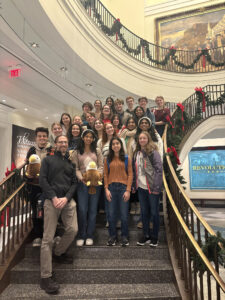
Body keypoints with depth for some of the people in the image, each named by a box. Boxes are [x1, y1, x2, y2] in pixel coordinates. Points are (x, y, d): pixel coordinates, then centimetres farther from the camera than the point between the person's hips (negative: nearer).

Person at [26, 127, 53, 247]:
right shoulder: (31, 150, 7)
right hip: (34, 185, 3)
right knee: (35, 211, 11)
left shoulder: (52, 150, -2)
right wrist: (29, 174, 0)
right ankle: (37, 236, 26)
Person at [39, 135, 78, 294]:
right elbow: (43, 180, -2)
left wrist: (66, 198, -6)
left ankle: (58, 253, 30)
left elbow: (74, 183, 11)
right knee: (48, 238, -4)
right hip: (52, 200, -4)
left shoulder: (71, 163, 19)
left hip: (68, 200, 4)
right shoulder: (48, 160, 8)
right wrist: (54, 197, -12)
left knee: (73, 230, 0)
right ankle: (46, 277, 5)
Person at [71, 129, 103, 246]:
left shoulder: (97, 151, 10)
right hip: (82, 183, -1)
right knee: (82, 210, -4)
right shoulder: (76, 153, 6)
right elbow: (75, 168, -1)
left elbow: (101, 166, 4)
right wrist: (81, 178, -17)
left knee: (93, 210, 6)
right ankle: (81, 236, 13)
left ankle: (89, 236, 18)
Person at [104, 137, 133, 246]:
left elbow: (130, 174, 0)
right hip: (111, 188, 1)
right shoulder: (107, 159, 8)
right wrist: (106, 189, -3)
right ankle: (112, 236, 23)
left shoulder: (127, 158, 4)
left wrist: (128, 190, -7)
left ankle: (124, 236, 22)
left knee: (124, 214, 5)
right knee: (111, 214, 7)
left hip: (123, 187, -1)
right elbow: (105, 175, 6)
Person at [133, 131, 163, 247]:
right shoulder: (136, 153, 11)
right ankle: (146, 235, 29)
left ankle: (154, 237, 22)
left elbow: (159, 170, -13)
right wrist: (134, 185, 10)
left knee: (154, 212, 7)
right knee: (144, 212, 14)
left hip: (152, 188, -6)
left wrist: (157, 187, -17)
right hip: (141, 188, 6)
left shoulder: (153, 152, -9)